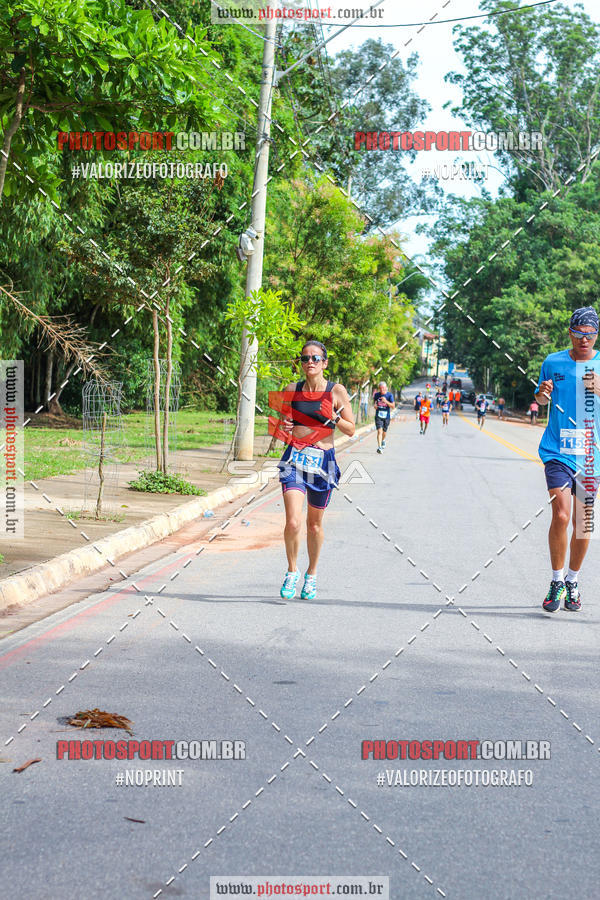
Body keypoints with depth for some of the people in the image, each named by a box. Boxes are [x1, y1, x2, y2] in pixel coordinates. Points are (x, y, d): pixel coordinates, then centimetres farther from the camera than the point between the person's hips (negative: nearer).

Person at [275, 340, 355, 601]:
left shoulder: (336, 391, 0)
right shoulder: (291, 390, 6)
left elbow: (351, 430, 2)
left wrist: (334, 418, -15)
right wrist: (282, 428, -3)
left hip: (322, 461, 0)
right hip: (294, 458, 1)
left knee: (314, 524, 11)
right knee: (292, 522, -14)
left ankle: (311, 574, 32)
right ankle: (292, 570, 9)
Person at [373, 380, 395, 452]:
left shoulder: (390, 395, -7)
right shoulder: (377, 394, -1)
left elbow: (393, 407, -11)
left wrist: (386, 401, -25)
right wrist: (375, 405, -4)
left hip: (386, 416, 0)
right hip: (378, 416, 0)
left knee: (384, 432, 14)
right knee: (379, 431, -16)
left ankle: (383, 440, 47)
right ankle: (379, 447, -20)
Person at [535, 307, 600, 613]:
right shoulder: (553, 362, 4)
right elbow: (540, 401, 17)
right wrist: (542, 394, -6)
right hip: (557, 451, -1)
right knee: (561, 516, -16)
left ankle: (572, 582, 26)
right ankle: (557, 582, 0)